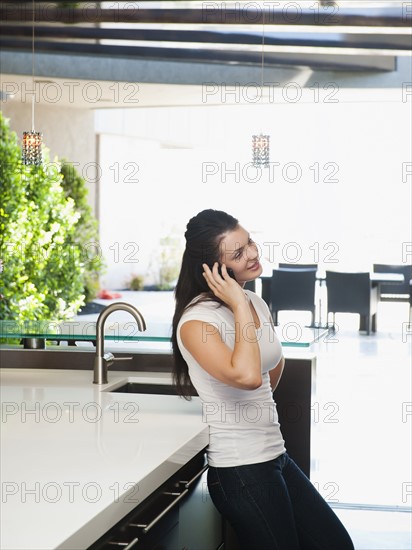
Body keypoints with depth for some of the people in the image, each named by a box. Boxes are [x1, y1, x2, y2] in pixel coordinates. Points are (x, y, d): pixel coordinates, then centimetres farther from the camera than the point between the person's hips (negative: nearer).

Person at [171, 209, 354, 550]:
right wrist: (240, 308, -24)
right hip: (239, 471, -8)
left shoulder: (257, 303, 8)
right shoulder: (197, 320, -17)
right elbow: (246, 376, -34)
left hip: (275, 456, 8)